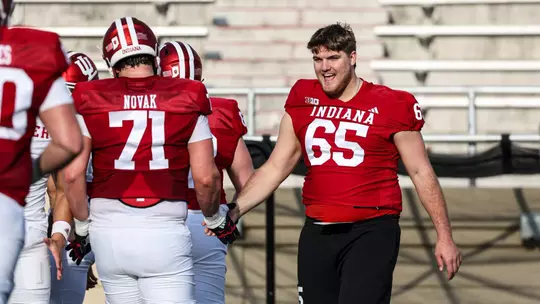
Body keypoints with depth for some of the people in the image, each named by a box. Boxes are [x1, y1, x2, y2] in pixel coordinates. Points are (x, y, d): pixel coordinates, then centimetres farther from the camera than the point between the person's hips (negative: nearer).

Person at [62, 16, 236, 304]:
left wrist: (83, 221, 14)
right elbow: (205, 177, 0)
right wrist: (214, 217, 19)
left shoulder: (90, 101, 2)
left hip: (109, 234, 2)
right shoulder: (187, 100, 1)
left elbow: (73, 174, -3)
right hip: (165, 235, -2)